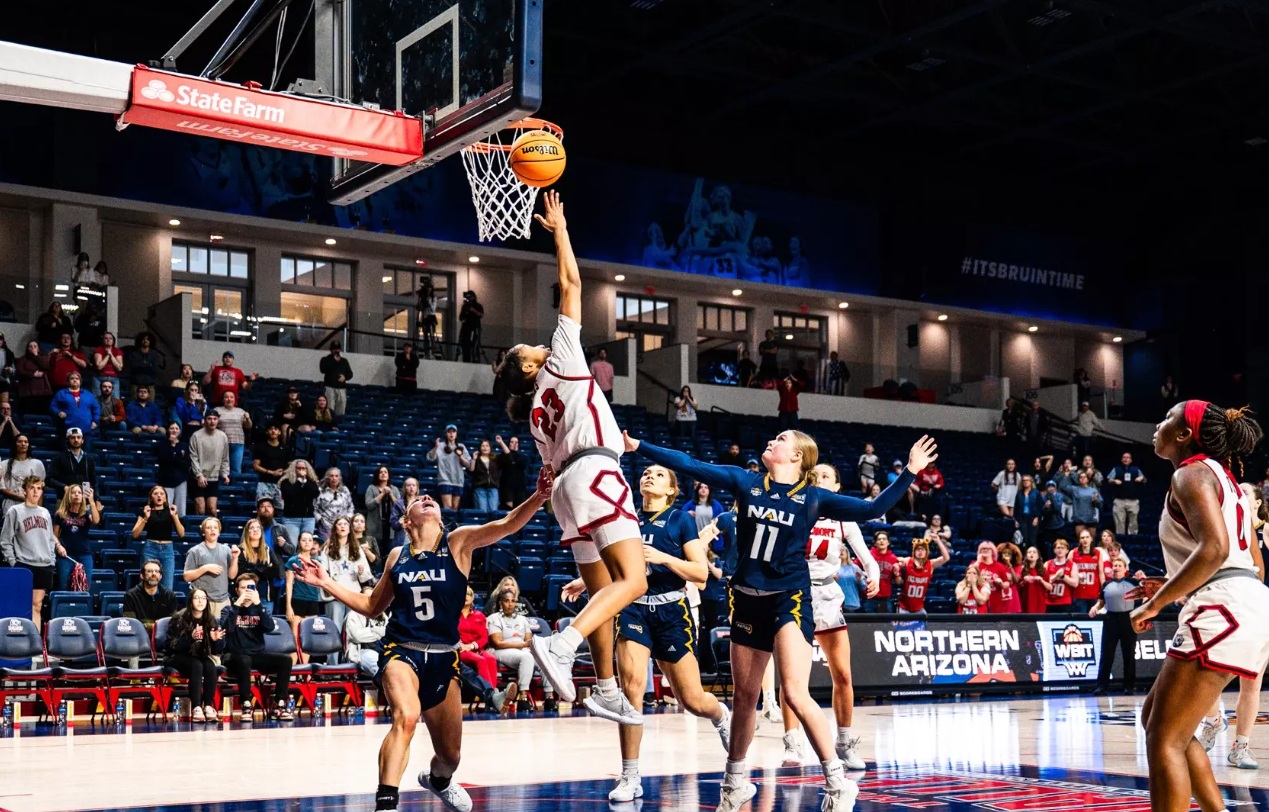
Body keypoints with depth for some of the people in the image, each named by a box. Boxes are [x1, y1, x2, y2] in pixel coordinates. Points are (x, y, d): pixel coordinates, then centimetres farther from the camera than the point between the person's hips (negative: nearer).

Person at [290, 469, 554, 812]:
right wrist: (327, 583, 8)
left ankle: (438, 779, 49)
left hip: (444, 657, 1)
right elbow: (372, 606, 17)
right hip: (401, 651, -1)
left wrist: (539, 497, -34)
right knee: (406, 716, -34)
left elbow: (507, 524, -17)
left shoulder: (458, 542, -1)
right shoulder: (397, 555, 6)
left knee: (450, 753, 13)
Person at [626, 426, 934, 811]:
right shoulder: (746, 483, 4)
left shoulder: (813, 498, -3)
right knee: (745, 697, 13)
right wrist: (639, 446, 1)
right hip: (748, 599, 4)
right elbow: (689, 465, 3)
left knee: (794, 693, -19)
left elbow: (871, 509, -7)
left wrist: (909, 472, -14)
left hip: (789, 599, -4)